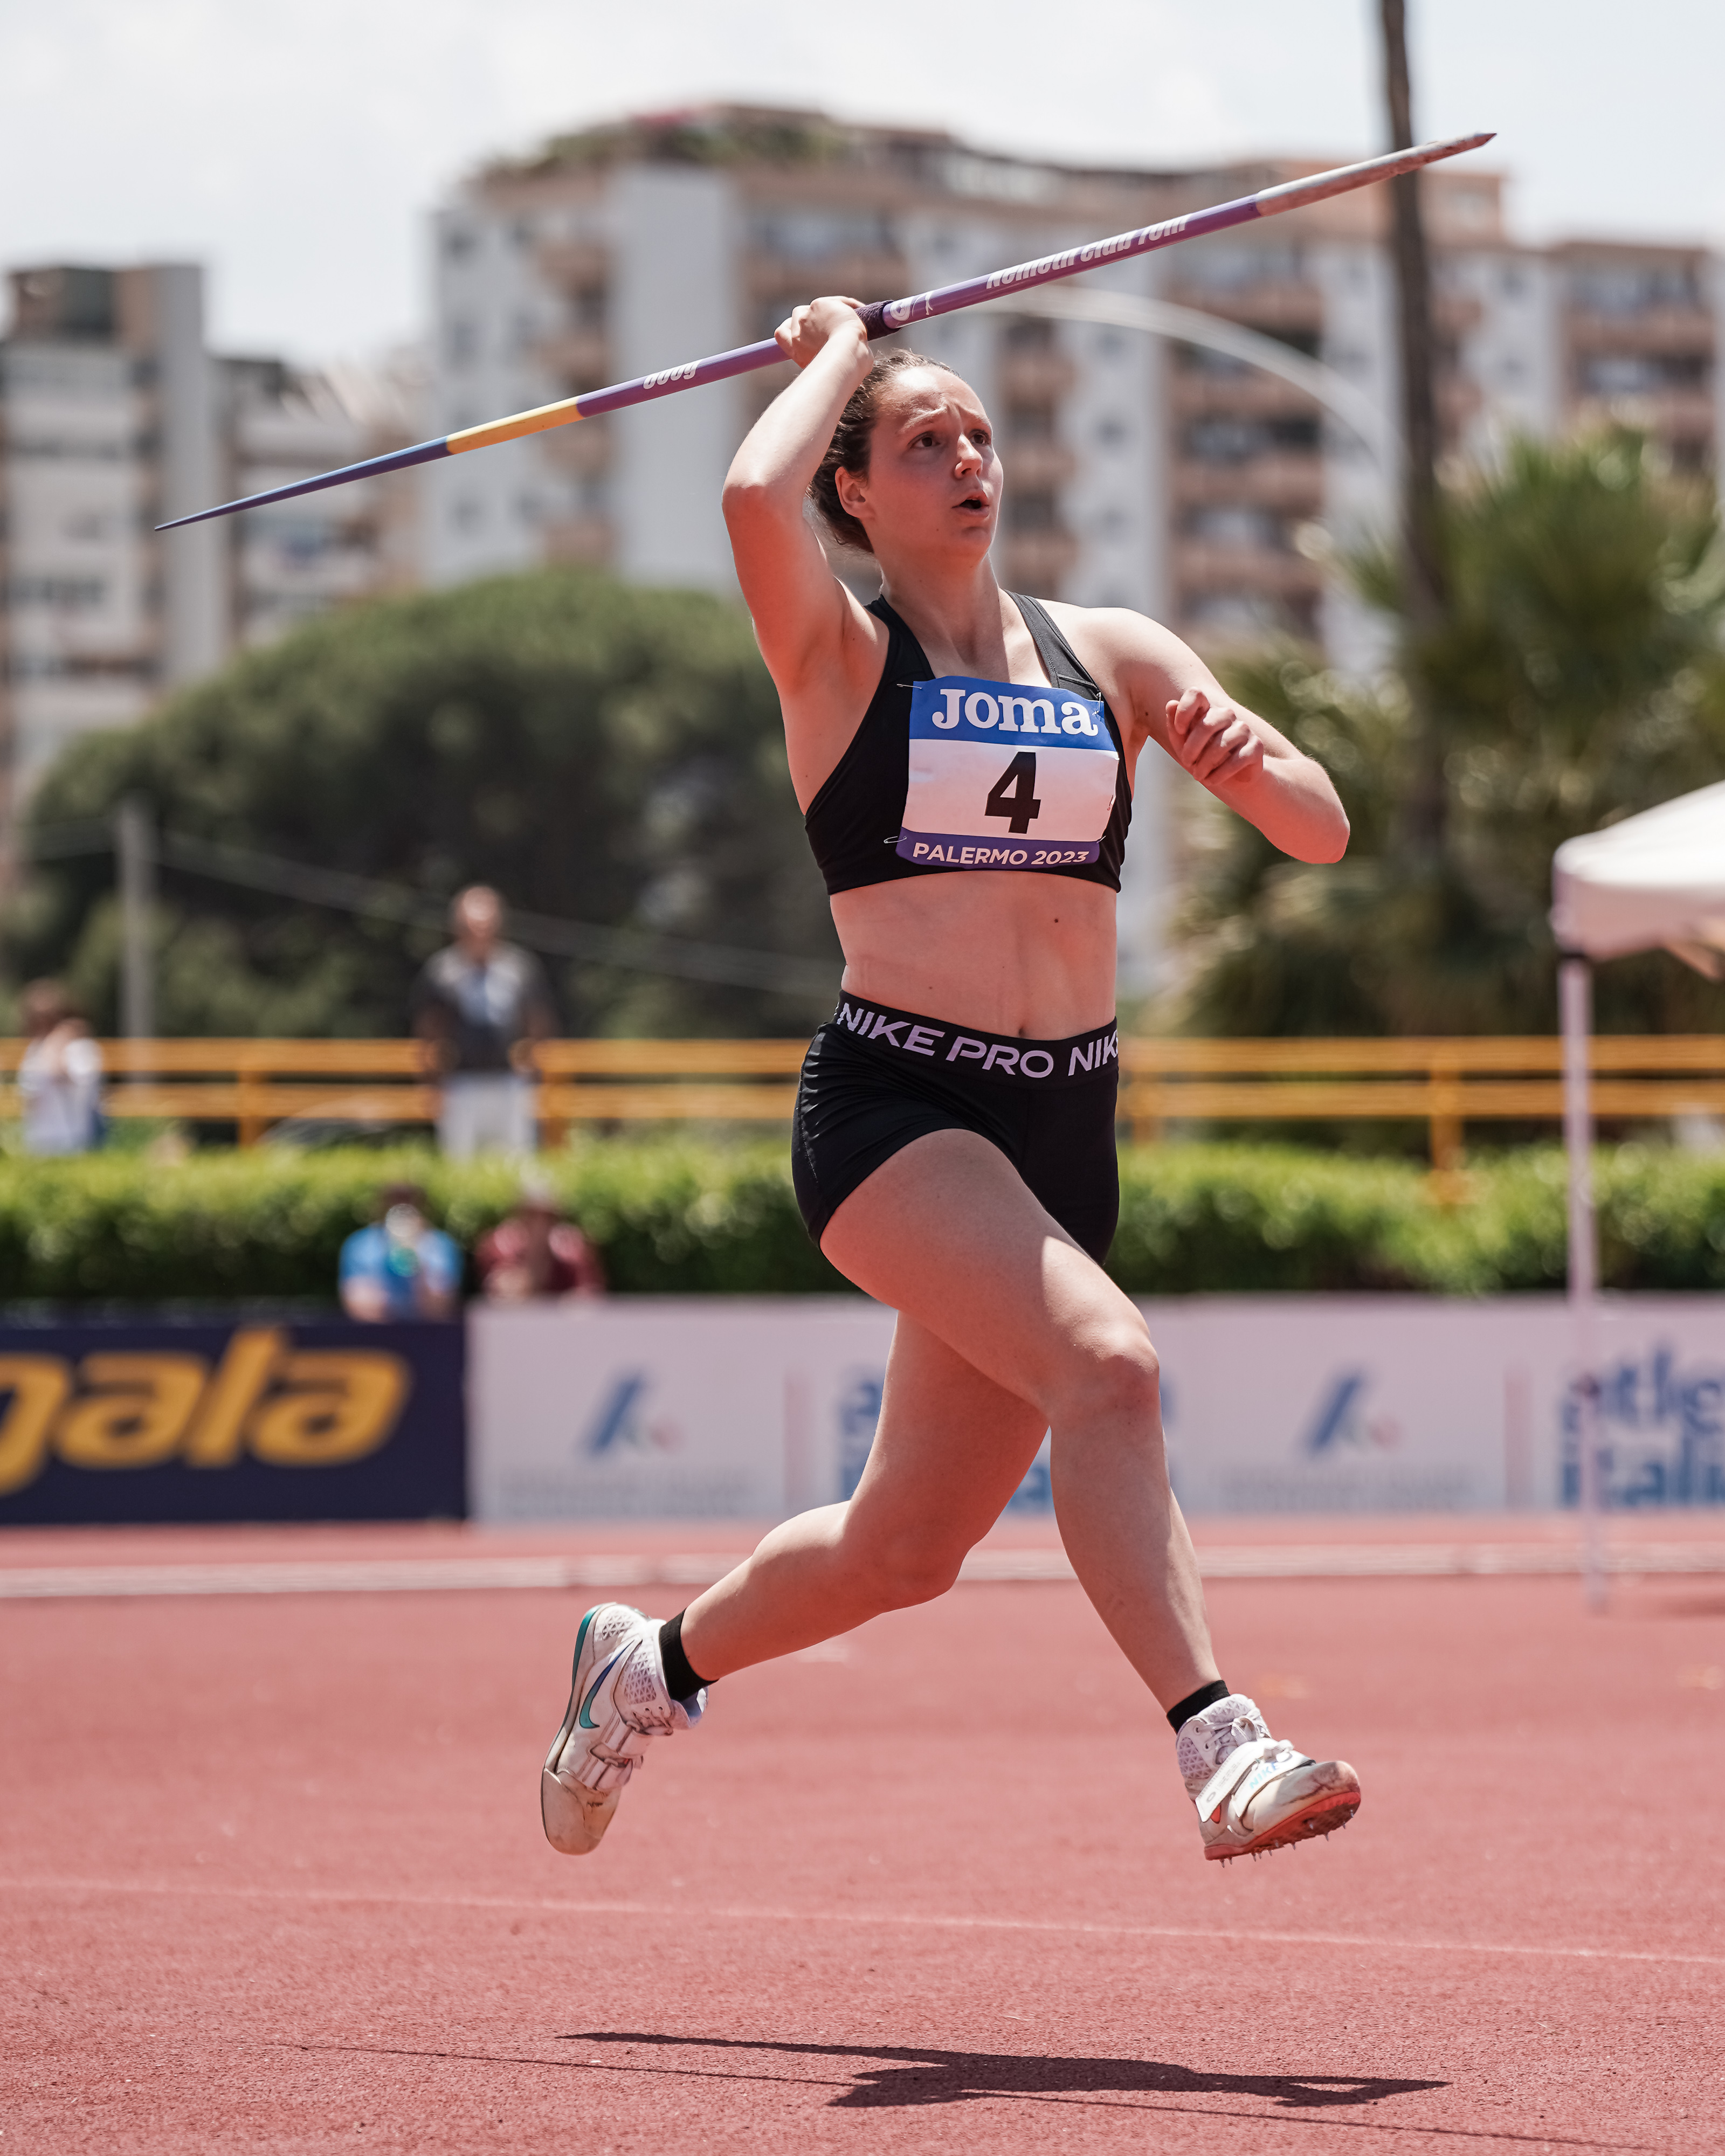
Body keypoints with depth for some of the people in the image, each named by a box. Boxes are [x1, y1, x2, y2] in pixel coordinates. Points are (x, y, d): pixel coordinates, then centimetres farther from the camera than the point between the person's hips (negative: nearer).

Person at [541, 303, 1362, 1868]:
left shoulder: (1110, 655, 12)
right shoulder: (840, 658, 0)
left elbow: (1322, 829, 8)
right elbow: (758, 497, -22)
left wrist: (1245, 759, -14)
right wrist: (832, 355, -4)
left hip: (1064, 1131, 5)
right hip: (893, 1108, -5)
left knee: (910, 1543, 10)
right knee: (1105, 1362, -31)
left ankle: (656, 1663, 37)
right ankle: (1221, 1748, -36)